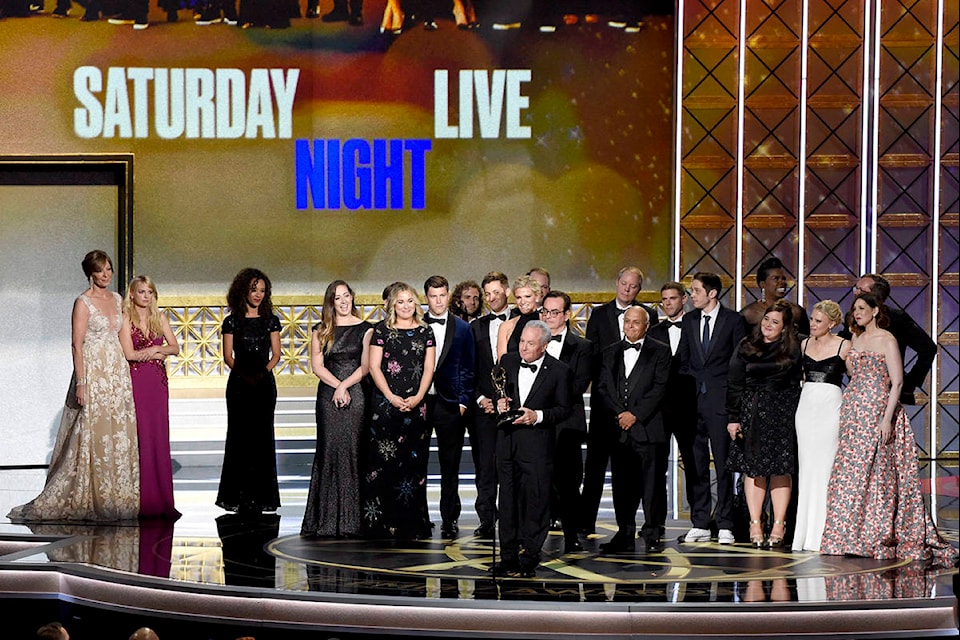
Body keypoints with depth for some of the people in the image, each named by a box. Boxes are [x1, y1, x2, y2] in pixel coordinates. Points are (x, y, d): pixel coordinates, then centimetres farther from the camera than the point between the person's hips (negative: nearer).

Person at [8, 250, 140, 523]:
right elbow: (77, 344, -12)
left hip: (118, 373, 7)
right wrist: (81, 382, -18)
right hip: (93, 371, -7)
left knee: (118, 435, 6)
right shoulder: (83, 302, -8)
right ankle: (85, 498, -2)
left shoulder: (117, 299, 13)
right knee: (90, 435, -6)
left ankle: (115, 498, 12)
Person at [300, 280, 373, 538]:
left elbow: (366, 365, -1)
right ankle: (327, 520, -1)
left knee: (352, 451, -5)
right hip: (328, 396, 1)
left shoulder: (365, 329, 6)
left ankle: (351, 519, -2)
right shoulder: (320, 331, 11)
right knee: (329, 451, -3)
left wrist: (345, 385, -12)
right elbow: (317, 366, 3)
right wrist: (338, 387, -8)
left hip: (356, 395, -1)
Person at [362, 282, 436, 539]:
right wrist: (391, 397, -10)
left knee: (413, 460, 2)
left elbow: (429, 369, 7)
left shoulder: (425, 332, 10)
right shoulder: (382, 330, 4)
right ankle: (380, 522, -1)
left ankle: (412, 524, 6)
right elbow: (374, 367, 0)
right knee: (383, 459, -5)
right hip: (385, 403, -2)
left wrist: (418, 397, -7)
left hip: (416, 405, 2)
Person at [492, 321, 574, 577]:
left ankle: (529, 559, 5)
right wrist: (499, 402, -3)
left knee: (535, 501, -2)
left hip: (537, 443, -4)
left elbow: (565, 409, -2)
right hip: (507, 441, 4)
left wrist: (537, 416, -15)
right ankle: (508, 556, 14)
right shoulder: (507, 361, 7)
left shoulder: (559, 371, -5)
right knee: (507, 500, 7)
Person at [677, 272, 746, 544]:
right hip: (693, 400, 4)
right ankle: (700, 525, 10)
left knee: (723, 463, -3)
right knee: (697, 464, 5)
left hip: (721, 399, -4)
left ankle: (725, 525, 0)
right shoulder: (689, 320, 13)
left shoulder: (733, 320, 0)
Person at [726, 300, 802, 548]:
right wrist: (733, 418, -2)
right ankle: (755, 524, 3)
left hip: (782, 414, -1)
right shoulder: (746, 347, 4)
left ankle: (779, 524, 1)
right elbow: (734, 385, 4)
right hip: (751, 413, 1)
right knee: (752, 467, 0)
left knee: (781, 468, -2)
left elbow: (796, 385, 3)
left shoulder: (793, 350, 2)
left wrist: (795, 418, -3)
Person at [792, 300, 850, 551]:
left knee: (826, 469, -6)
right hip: (806, 406, 5)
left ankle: (824, 535, -3)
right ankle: (806, 534, 8)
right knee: (806, 470, 5)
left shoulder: (844, 346, -4)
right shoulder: (805, 344, 11)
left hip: (830, 407, -5)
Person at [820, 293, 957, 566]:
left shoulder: (887, 340, -6)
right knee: (849, 475, 3)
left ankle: (877, 539, -4)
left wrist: (887, 418, -18)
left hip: (876, 412, -7)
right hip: (853, 411, 7)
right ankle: (851, 538, 7)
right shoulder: (857, 340, 16)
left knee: (873, 474, -8)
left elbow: (897, 382, -11)